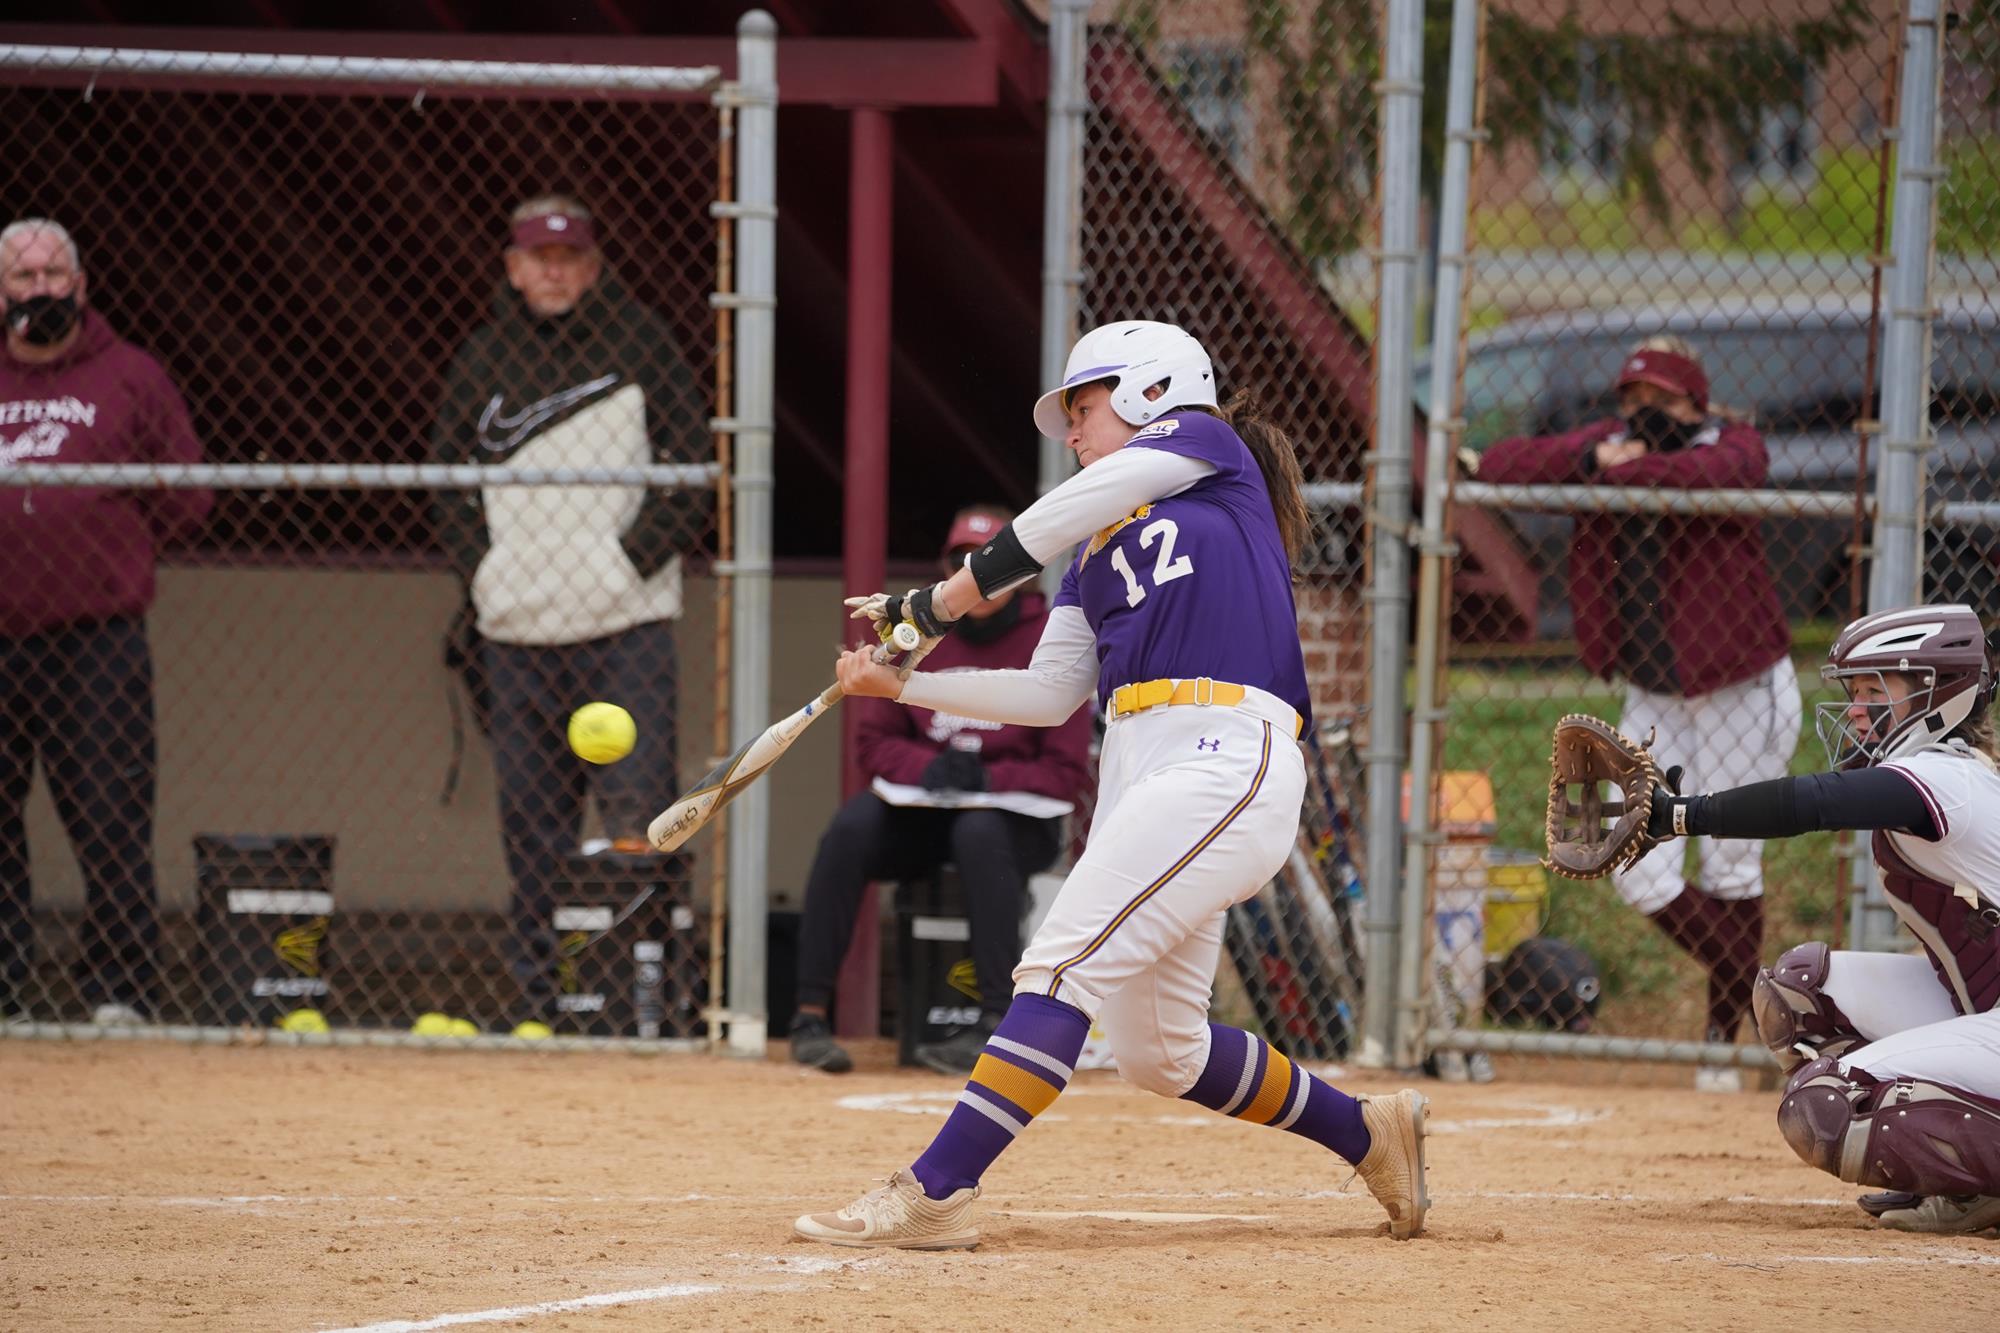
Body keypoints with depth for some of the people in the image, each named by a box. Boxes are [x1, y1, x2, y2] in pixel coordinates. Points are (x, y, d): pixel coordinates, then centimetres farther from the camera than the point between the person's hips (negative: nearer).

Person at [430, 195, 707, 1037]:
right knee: (531, 824, 5)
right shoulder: (486, 357, 12)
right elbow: (447, 470, 19)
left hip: (625, 627, -3)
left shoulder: (637, 344, 3)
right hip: (518, 632, 4)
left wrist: (634, 558, -7)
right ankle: (538, 996, 10)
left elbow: (692, 471, 2)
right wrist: (480, 571, 6)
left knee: (634, 814, -11)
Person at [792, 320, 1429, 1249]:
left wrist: (955, 592, -10)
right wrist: (901, 683, 12)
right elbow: (1048, 695, 18)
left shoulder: (1206, 447, 8)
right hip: (1138, 775, 9)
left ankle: (933, 1193, -25)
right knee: (1158, 1054, 9)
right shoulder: (1098, 552, 27)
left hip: (1226, 762, -9)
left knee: (1063, 966, -18)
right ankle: (1369, 1133, 26)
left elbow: (1091, 497, -10)